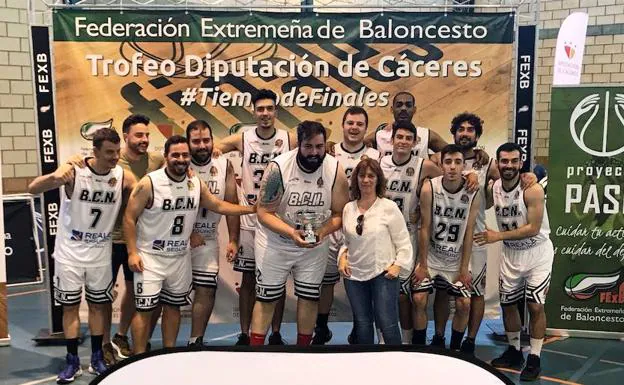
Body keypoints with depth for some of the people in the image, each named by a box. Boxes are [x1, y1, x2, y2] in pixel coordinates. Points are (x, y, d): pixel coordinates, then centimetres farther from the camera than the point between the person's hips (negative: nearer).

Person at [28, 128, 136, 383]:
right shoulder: (73, 171, -17)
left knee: (98, 305, 12)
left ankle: (97, 359, 26)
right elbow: (33, 189, -22)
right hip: (70, 252, -2)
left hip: (101, 254, 2)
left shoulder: (124, 177, -10)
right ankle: (72, 362, 18)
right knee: (70, 306, 6)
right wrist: (54, 177, -43)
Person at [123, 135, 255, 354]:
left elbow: (218, 206, 12)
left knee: (173, 306, 15)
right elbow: (129, 218, -11)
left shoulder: (197, 185, 0)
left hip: (180, 258, 5)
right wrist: (132, 253, -16)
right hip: (150, 257, -5)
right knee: (145, 309, -2)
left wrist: (253, 209, 5)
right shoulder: (149, 183, -15)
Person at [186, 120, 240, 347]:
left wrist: (233, 240, -5)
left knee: (206, 290, 2)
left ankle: (196, 342, 18)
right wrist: (188, 233, -15)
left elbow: (231, 204, 0)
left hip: (208, 240, 2)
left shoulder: (224, 166, -3)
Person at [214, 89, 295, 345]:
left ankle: (276, 334, 22)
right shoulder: (242, 139, 0)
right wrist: (216, 151, -13)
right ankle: (244, 334, 20)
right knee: (248, 279, 8)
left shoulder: (290, 140, -3)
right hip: (249, 221, 0)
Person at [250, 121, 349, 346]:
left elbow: (340, 214, -6)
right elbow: (264, 213, -18)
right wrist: (292, 233, -31)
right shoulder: (278, 167, -21)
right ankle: (255, 344, 21)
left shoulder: (335, 170, -14)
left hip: (315, 244, 3)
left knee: (309, 297, 12)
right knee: (266, 298, 7)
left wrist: (323, 231, -24)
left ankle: (304, 345, 30)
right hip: (275, 242, -2)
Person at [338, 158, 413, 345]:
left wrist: (398, 265, -13)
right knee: (362, 324, 13)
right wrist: (343, 257, 0)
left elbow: (403, 242, -4)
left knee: (387, 324, -5)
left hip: (383, 274, -4)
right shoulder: (348, 208, 6)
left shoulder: (389, 207, -7)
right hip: (354, 274, 4)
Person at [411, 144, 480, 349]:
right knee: (419, 299, -6)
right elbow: (425, 229, -11)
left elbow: (468, 233, -7)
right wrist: (422, 265, -10)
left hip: (456, 261, 1)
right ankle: (418, 348, 13)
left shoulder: (473, 194, -12)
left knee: (464, 304, -3)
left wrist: (464, 268, -7)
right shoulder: (429, 188, -15)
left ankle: (454, 349, 20)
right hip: (430, 257, -1)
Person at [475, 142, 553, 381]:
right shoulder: (493, 189, -6)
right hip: (511, 254, 5)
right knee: (507, 304, 12)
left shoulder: (532, 190, -22)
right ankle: (514, 352, 31)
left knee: (535, 306, -3)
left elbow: (533, 228, -24)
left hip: (537, 253, -5)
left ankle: (534, 359, 12)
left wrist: (498, 236, -22)